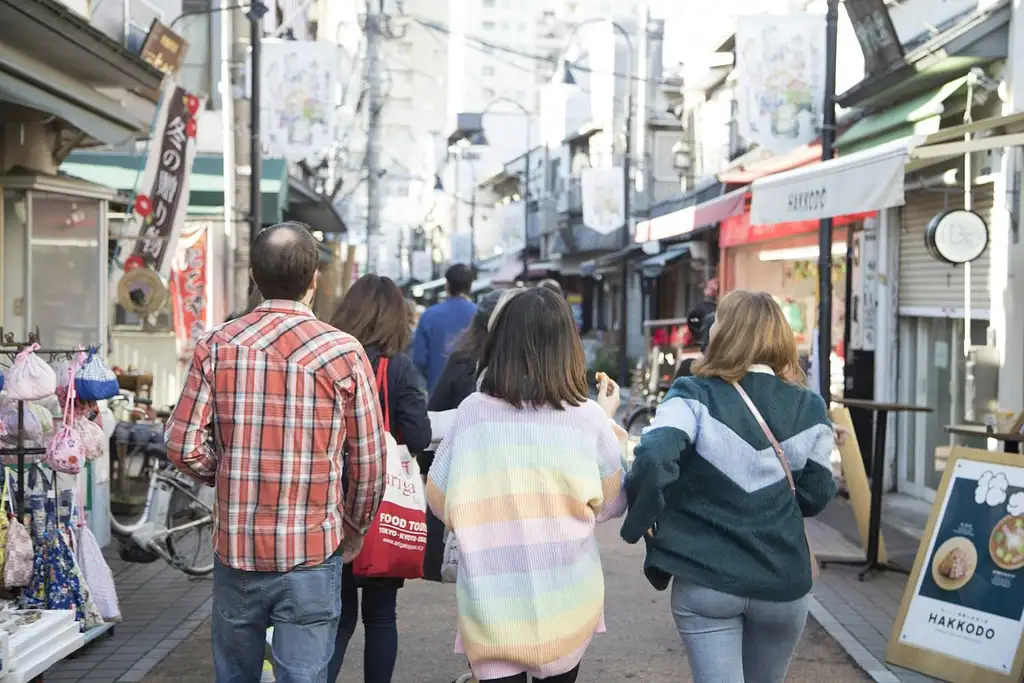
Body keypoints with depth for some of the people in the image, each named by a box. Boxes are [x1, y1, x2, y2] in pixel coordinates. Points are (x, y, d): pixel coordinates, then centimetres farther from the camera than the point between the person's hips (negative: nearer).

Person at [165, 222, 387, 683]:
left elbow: (184, 448, -6)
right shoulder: (344, 353, -8)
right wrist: (354, 530, 14)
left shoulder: (217, 346, -4)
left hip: (235, 548, 3)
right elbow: (369, 462, -3)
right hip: (311, 558, -2)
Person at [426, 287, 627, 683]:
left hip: (491, 603, -1)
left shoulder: (472, 412, -7)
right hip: (567, 602, 1)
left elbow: (439, 501, 3)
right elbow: (612, 503, 7)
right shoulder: (589, 418, -7)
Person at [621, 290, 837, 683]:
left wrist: (641, 519, -8)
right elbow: (816, 496, 6)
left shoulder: (695, 397, -8)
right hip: (783, 583, 3)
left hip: (705, 582, -3)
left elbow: (653, 458, -22)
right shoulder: (808, 407, 1)